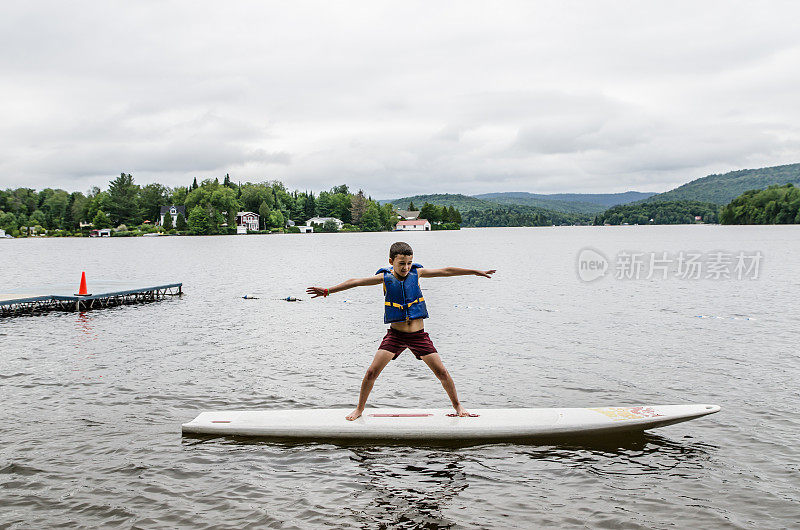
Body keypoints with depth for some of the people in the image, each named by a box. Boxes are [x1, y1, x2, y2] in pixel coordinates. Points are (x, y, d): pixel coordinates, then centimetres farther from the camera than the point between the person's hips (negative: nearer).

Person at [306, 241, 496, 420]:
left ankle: (457, 405, 20)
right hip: (395, 334, -1)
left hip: (418, 335, 1)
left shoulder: (416, 273, -2)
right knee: (372, 371, -8)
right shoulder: (385, 277, -5)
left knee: (442, 372, -1)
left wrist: (477, 272, 6)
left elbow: (446, 271, 3)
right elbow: (356, 282, -3)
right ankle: (359, 409, 11)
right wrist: (328, 290, -4)